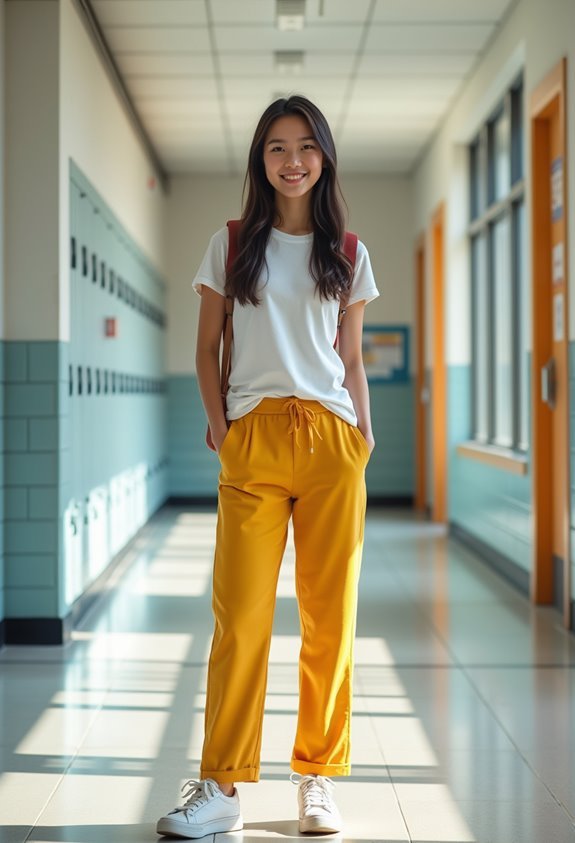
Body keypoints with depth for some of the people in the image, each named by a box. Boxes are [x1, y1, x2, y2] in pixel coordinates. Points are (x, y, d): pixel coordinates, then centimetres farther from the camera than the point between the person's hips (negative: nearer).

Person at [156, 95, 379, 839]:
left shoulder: (348, 256, 13)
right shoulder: (231, 245, 9)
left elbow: (352, 359, 15)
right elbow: (206, 348, 10)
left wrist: (366, 433, 3)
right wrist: (218, 426, -2)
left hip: (331, 441, 1)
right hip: (253, 440, -1)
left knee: (330, 612, 2)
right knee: (240, 614, -5)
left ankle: (318, 779, 13)